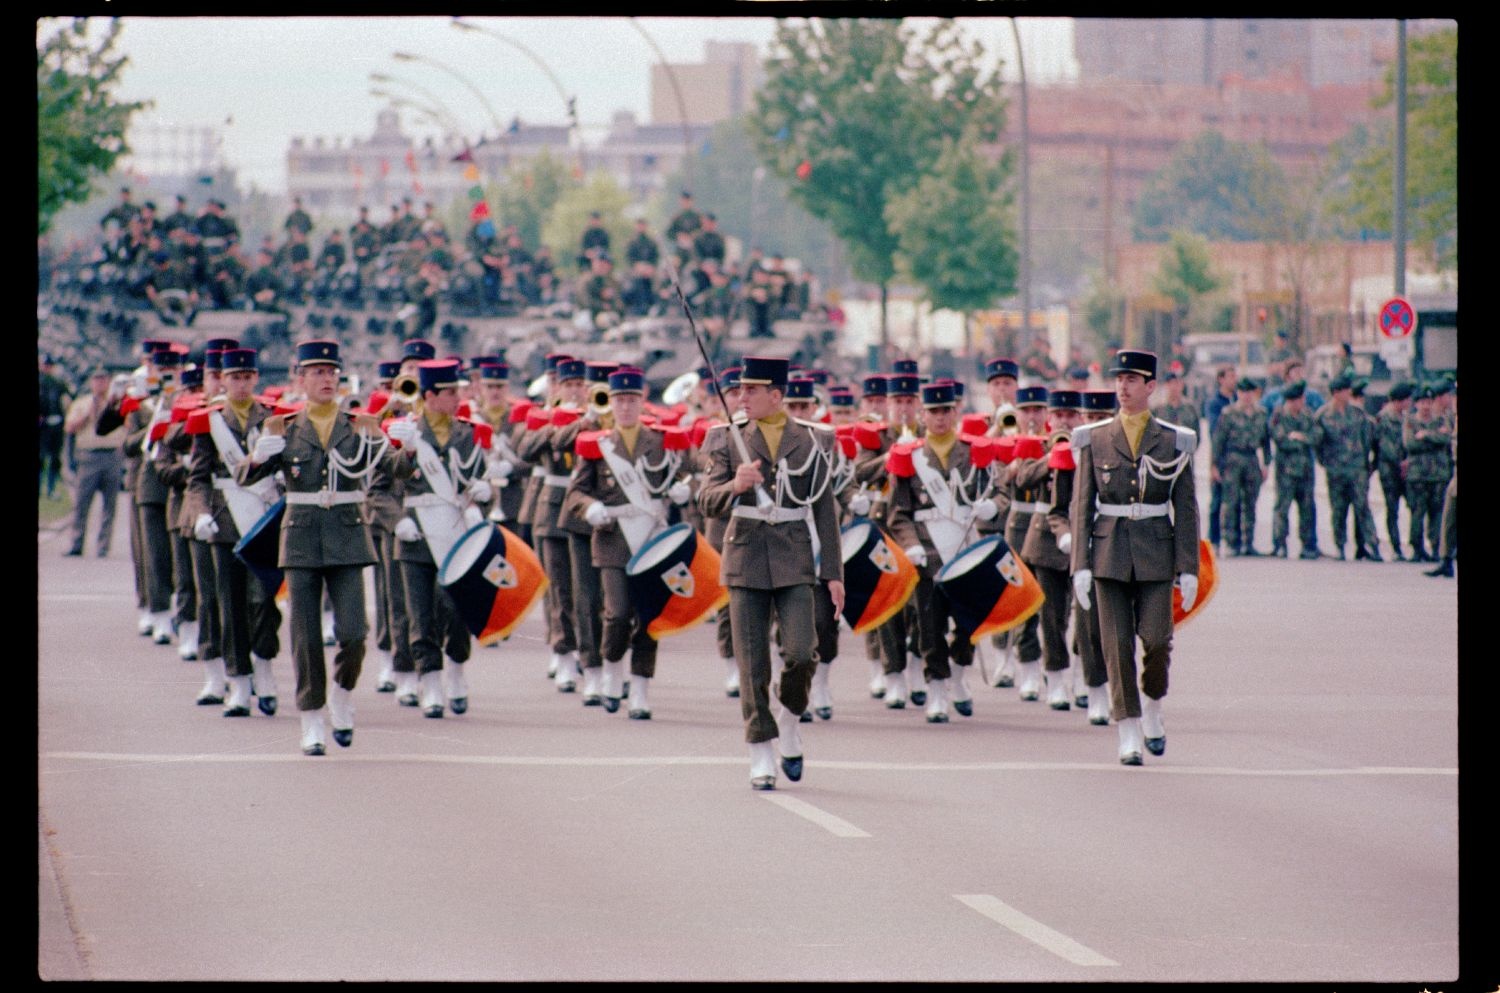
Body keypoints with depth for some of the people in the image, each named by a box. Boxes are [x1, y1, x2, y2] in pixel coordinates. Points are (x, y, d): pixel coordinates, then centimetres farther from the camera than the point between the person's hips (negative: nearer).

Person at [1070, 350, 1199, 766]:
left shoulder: (1173, 442, 4)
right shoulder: (1094, 440, 6)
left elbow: (1186, 509, 4)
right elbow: (1081, 505, 5)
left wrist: (1188, 570, -2)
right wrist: (1081, 565, -3)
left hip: (1156, 556, 0)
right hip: (1109, 555, 1)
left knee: (1157, 640, -8)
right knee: (1117, 645, -3)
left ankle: (1152, 708, 20)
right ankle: (1129, 733, 3)